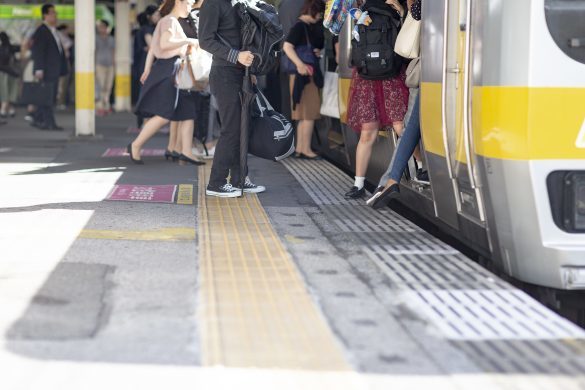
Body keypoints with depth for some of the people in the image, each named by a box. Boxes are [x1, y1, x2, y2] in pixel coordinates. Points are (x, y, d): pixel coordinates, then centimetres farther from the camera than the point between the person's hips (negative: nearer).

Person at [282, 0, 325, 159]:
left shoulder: (309, 27, 13)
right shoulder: (299, 26, -14)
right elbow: (287, 46, -25)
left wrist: (318, 52, 4)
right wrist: (299, 64, -33)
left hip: (310, 75, 10)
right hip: (304, 75, -10)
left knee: (304, 114, 13)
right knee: (309, 113, -5)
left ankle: (299, 149, 18)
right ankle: (306, 150, -2)